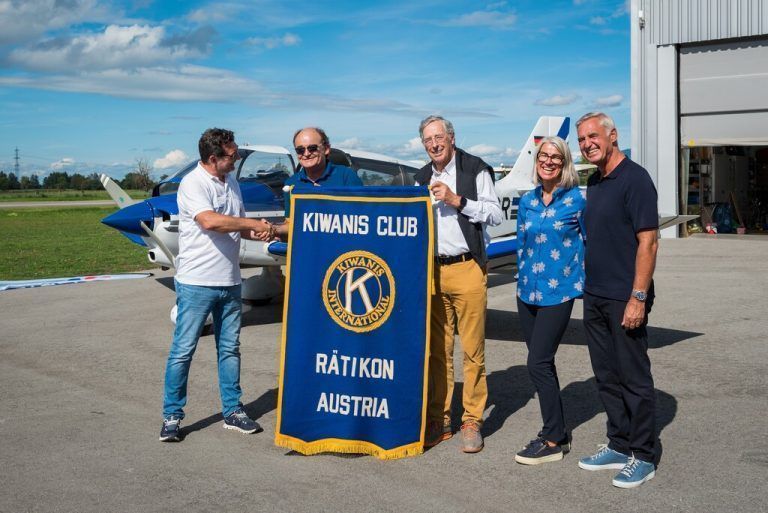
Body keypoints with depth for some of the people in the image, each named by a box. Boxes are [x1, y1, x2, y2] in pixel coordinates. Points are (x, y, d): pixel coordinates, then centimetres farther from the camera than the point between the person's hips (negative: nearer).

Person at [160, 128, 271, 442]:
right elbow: (210, 221, -28)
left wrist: (260, 233, -2)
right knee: (183, 350, 0)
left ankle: (232, 411, 23)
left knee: (229, 348, 13)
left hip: (229, 281, 7)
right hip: (196, 282, -7)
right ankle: (171, 416, 11)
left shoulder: (231, 183, 12)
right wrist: (255, 223, -20)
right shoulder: (193, 184, -13)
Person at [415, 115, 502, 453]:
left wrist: (457, 199, -14)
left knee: (472, 349, -2)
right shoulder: (422, 178, 17)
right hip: (432, 270, 5)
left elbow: (495, 214, -7)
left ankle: (472, 421, 7)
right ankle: (439, 420, 14)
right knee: (437, 349, 7)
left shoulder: (475, 170, 0)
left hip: (467, 269, -5)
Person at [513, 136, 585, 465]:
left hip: (559, 292, -6)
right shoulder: (527, 201, 9)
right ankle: (557, 433, 24)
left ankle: (552, 441, 4)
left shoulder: (578, 199, -6)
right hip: (528, 292, 6)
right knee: (542, 364, 11)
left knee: (538, 364, -9)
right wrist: (522, 281, 15)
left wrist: (584, 283, -4)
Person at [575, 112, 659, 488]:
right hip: (594, 297, 8)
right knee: (606, 377, 14)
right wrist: (587, 286, 15)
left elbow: (648, 242, -17)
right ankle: (620, 446, 27)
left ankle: (643, 456, 13)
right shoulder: (594, 183, 13)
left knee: (634, 378, 2)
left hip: (624, 299, -8)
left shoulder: (634, 179, -12)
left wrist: (638, 297, -20)